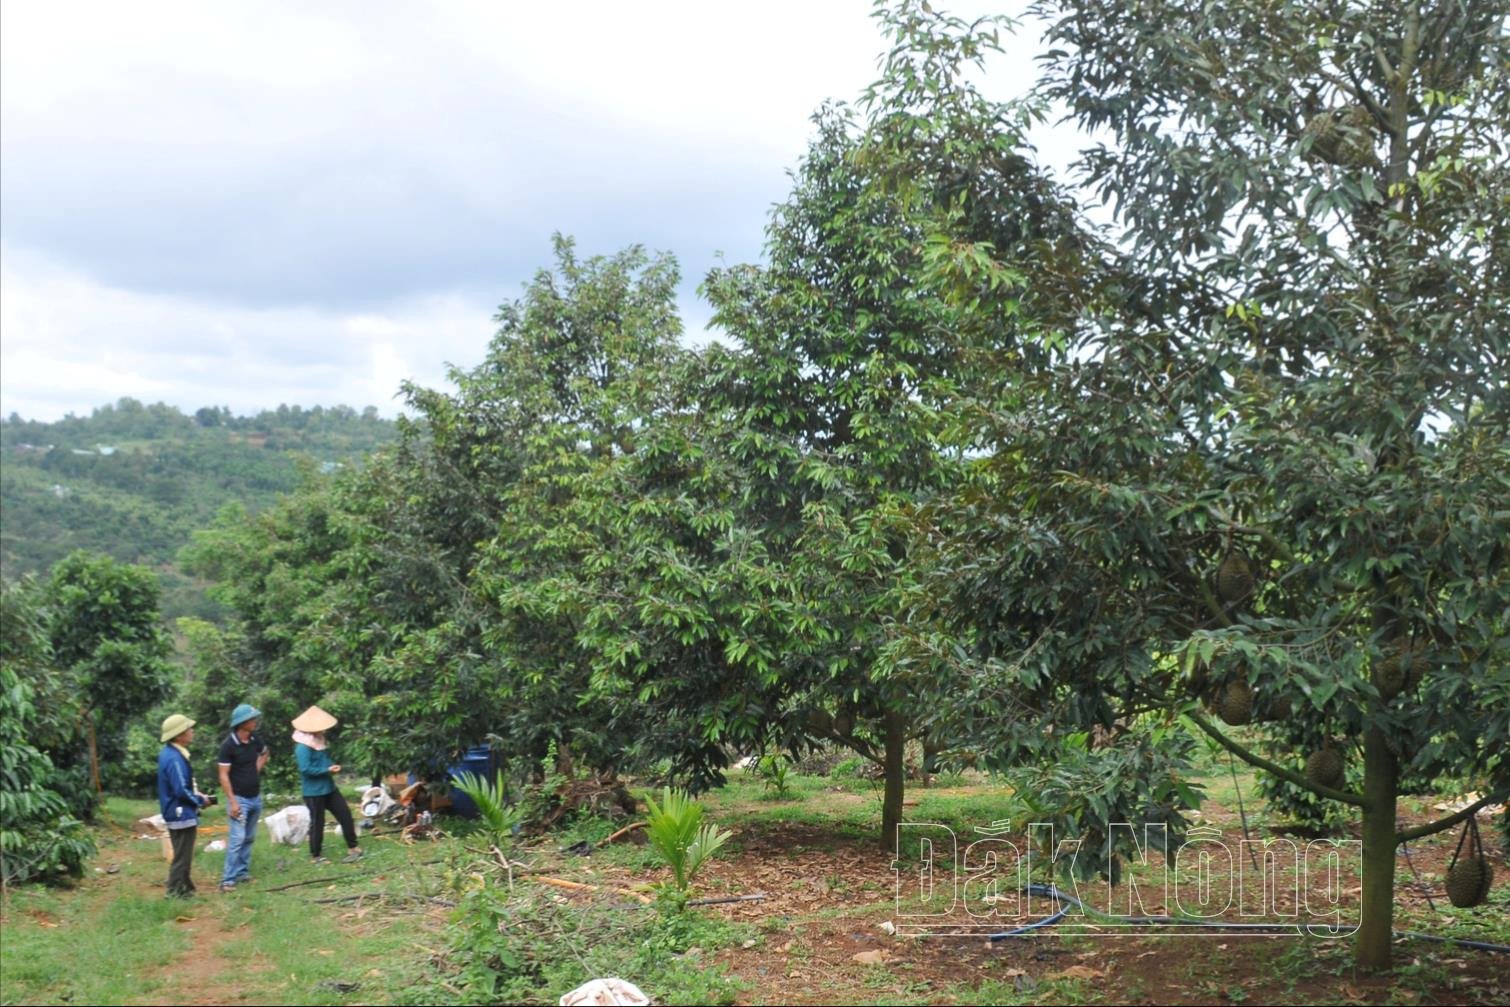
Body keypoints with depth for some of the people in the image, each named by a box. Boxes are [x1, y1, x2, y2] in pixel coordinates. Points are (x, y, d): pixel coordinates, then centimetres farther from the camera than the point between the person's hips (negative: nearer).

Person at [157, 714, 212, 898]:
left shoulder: (170, 753, 8)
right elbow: (181, 791, -25)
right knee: (182, 857, -1)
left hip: (177, 812, 11)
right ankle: (176, 892, 6)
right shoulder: (175, 759, -24)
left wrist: (197, 795, 10)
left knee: (183, 855, 21)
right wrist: (200, 801, -10)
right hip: (181, 814, -11)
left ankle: (185, 887, 32)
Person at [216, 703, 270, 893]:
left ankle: (243, 872, 21)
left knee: (249, 838, 12)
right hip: (239, 798, -7)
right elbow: (223, 775, -17)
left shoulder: (255, 739, 2)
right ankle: (228, 879, -9)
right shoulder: (228, 745, -17)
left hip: (256, 797, 7)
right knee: (237, 838, -12)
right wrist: (232, 802, -21)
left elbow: (265, 753, 26)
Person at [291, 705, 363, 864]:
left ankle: (353, 848, 14)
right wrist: (327, 770, -21)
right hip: (314, 791, -9)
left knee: (345, 814, 6)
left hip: (329, 787, 9)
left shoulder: (318, 742, 10)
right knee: (317, 823, 2)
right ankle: (315, 856, 17)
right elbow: (305, 769, -26)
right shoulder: (303, 747, -19)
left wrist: (332, 767, 1)